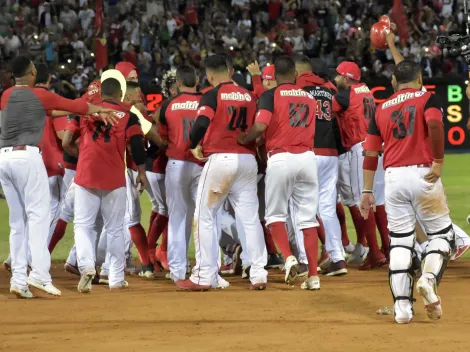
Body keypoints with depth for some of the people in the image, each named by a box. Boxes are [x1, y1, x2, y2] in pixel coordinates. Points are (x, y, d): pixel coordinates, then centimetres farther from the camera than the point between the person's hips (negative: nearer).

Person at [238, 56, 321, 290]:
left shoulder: (271, 95, -1)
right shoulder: (309, 98, 13)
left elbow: (261, 126, -15)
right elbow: (309, 130, 12)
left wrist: (243, 140, 2)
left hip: (280, 158, -3)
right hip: (307, 158, 3)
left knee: (275, 215, 9)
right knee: (308, 217, 6)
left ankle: (288, 257, -15)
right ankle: (313, 276, 2)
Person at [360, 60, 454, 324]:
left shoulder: (382, 109, 15)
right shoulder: (427, 99, 3)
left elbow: (371, 153, 12)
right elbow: (435, 124, -20)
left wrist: (367, 191, 15)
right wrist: (439, 161, -13)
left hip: (393, 178, 3)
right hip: (423, 174, -3)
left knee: (400, 240, 6)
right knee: (442, 233, 10)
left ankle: (403, 307, 0)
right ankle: (429, 278, -17)